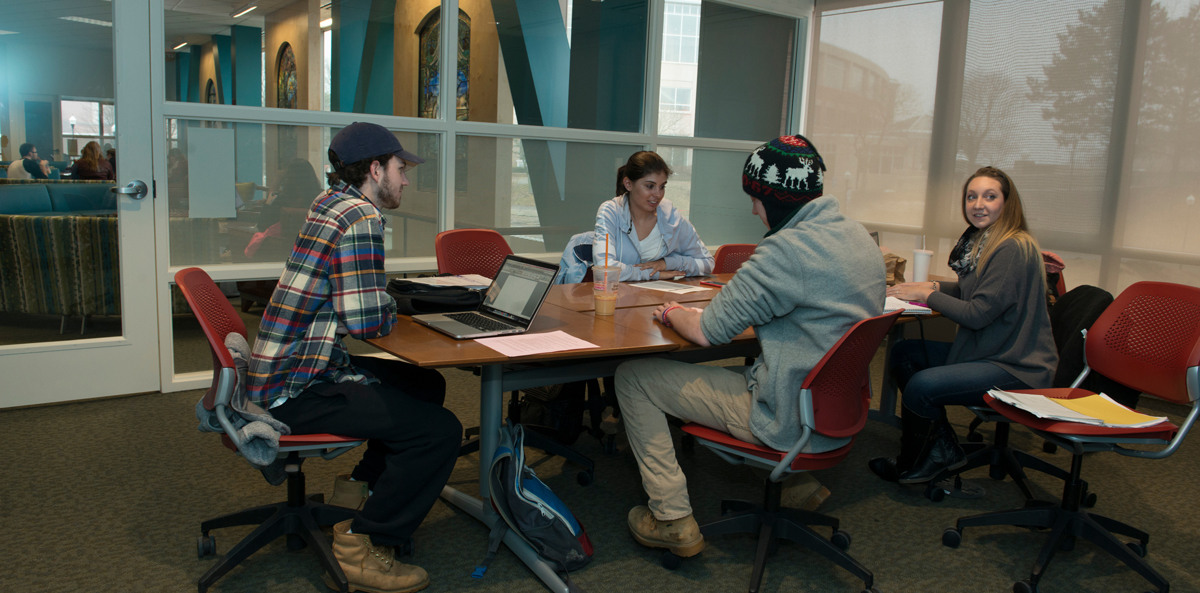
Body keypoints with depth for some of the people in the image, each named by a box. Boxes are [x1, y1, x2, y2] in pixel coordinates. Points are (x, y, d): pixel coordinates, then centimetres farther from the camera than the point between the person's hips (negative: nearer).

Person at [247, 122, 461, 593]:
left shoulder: (328, 202, 13)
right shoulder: (361, 219, -18)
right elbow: (366, 321, -23)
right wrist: (390, 308, -3)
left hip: (287, 369, 11)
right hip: (299, 390, -11)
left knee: (427, 385, 21)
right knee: (441, 431, -18)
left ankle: (362, 486, 27)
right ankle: (360, 547, -5)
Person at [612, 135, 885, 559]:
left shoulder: (787, 249, -24)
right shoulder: (858, 237, 5)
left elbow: (707, 331, -19)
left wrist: (673, 314, 3)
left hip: (786, 419, -9)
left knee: (632, 376, -2)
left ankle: (672, 519, 4)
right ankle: (795, 478, 34)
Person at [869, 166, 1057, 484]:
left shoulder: (1013, 249, -20)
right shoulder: (981, 240, 10)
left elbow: (977, 314, -22)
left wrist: (926, 294, -11)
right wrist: (930, 286, 4)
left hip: (1017, 368, -10)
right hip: (987, 351, 10)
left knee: (922, 386, -25)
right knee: (902, 354, 4)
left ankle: (911, 467, 3)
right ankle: (945, 448, 10)